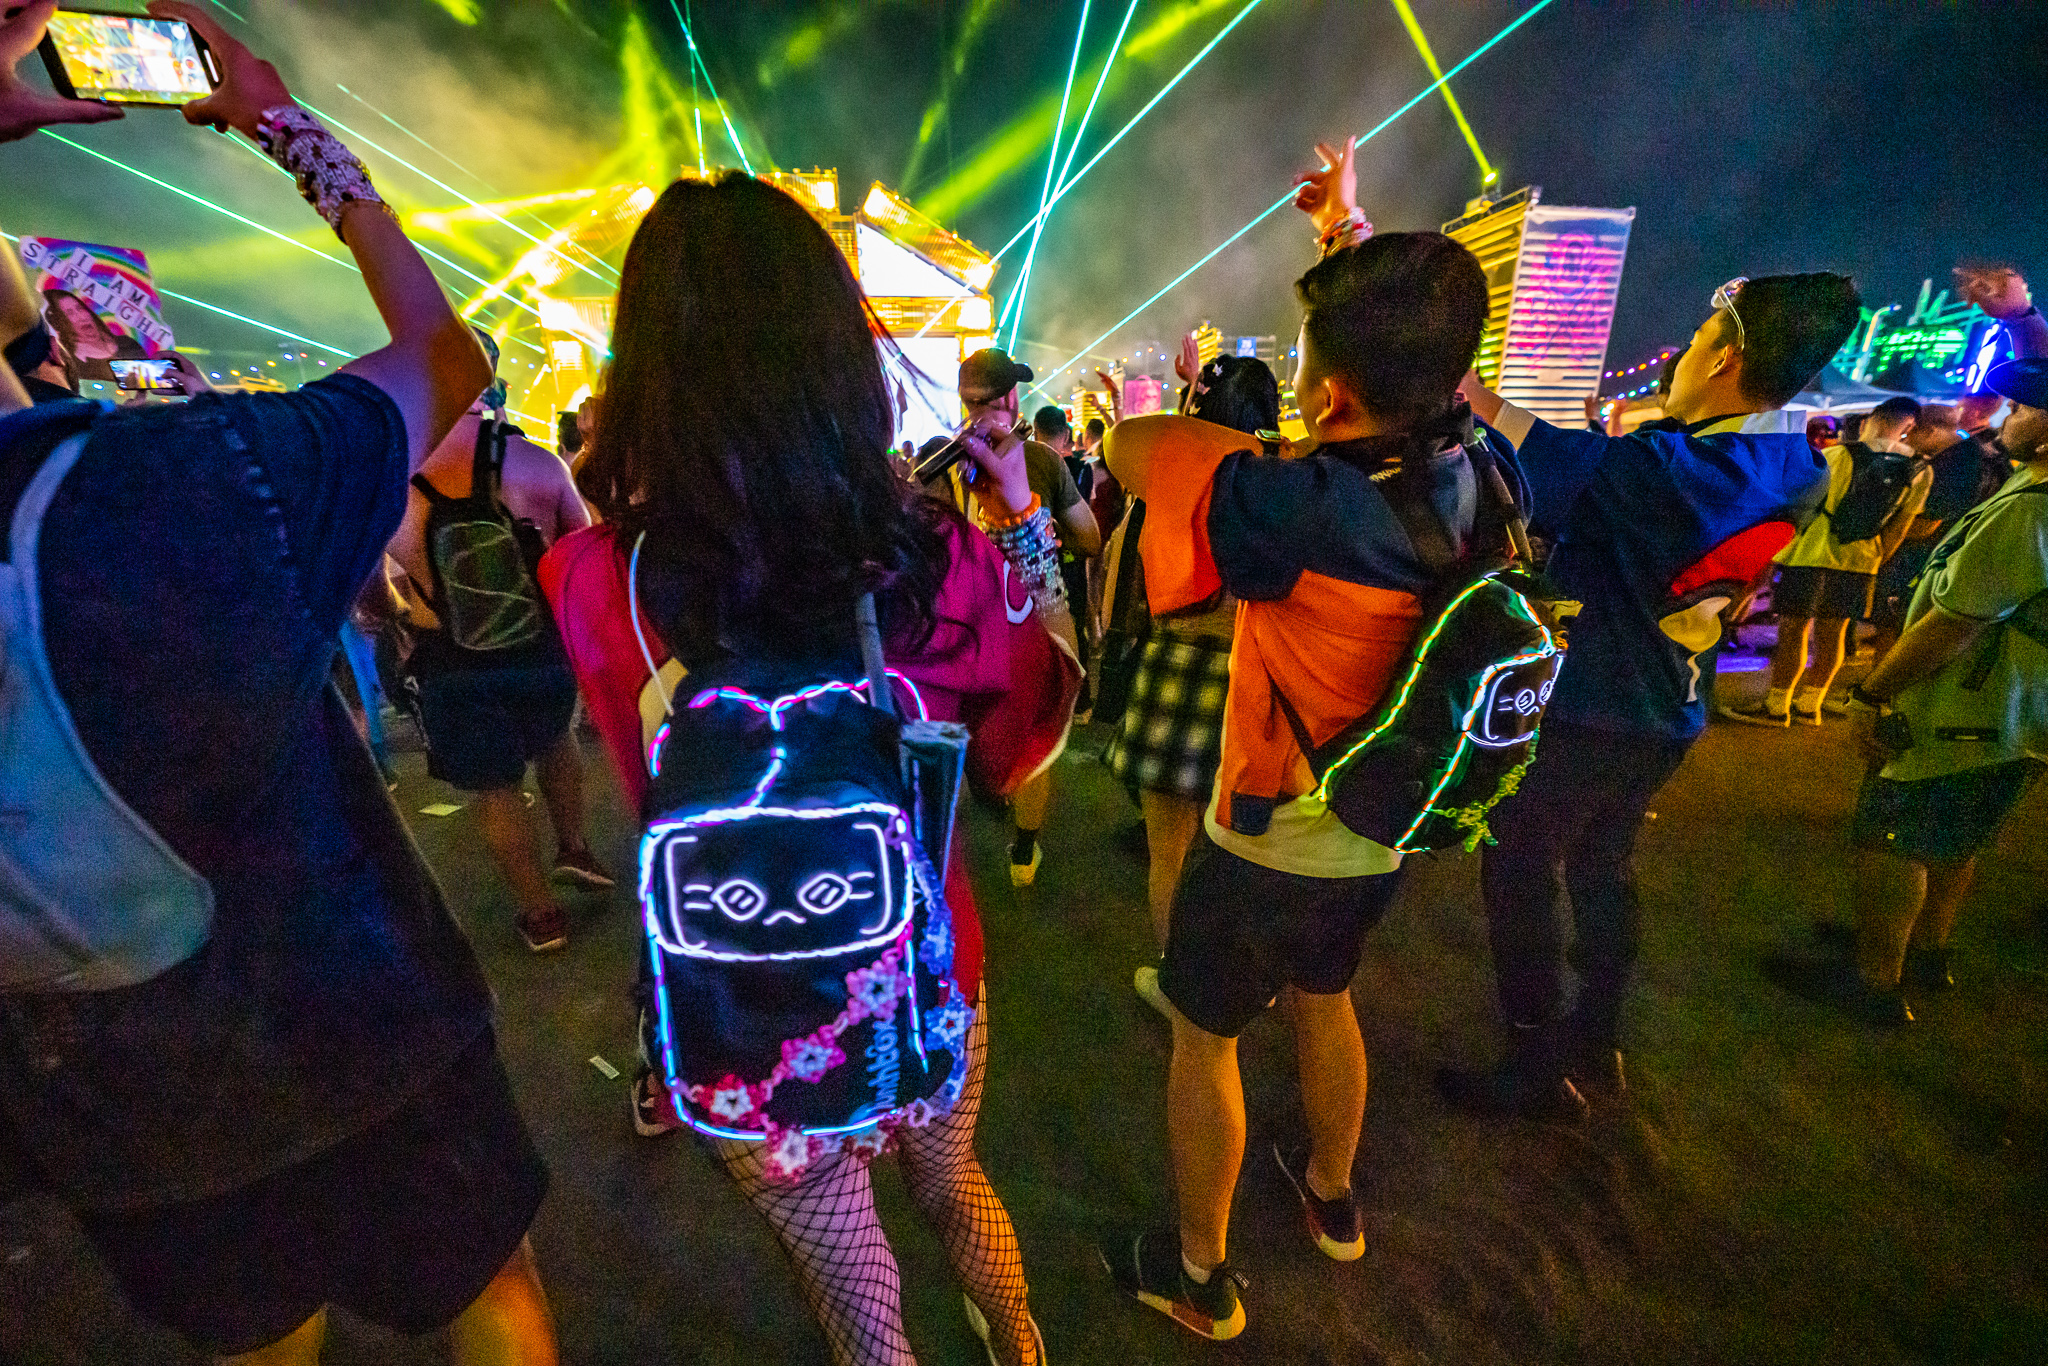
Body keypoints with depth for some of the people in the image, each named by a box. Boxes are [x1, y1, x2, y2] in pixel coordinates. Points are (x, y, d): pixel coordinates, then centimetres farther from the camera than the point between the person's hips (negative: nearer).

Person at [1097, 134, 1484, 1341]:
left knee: (1204, 1039, 15)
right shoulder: (1467, 474, -10)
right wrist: (1350, 225, 19)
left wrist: (1226, 426, -9)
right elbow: (1415, 345, 9)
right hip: (1383, 835, 7)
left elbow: (1130, 445, -24)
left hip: (1272, 844, -7)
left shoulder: (1308, 512, -34)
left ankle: (1199, 1277, 38)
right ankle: (1333, 1197, 55)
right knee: (1325, 1000, 30)